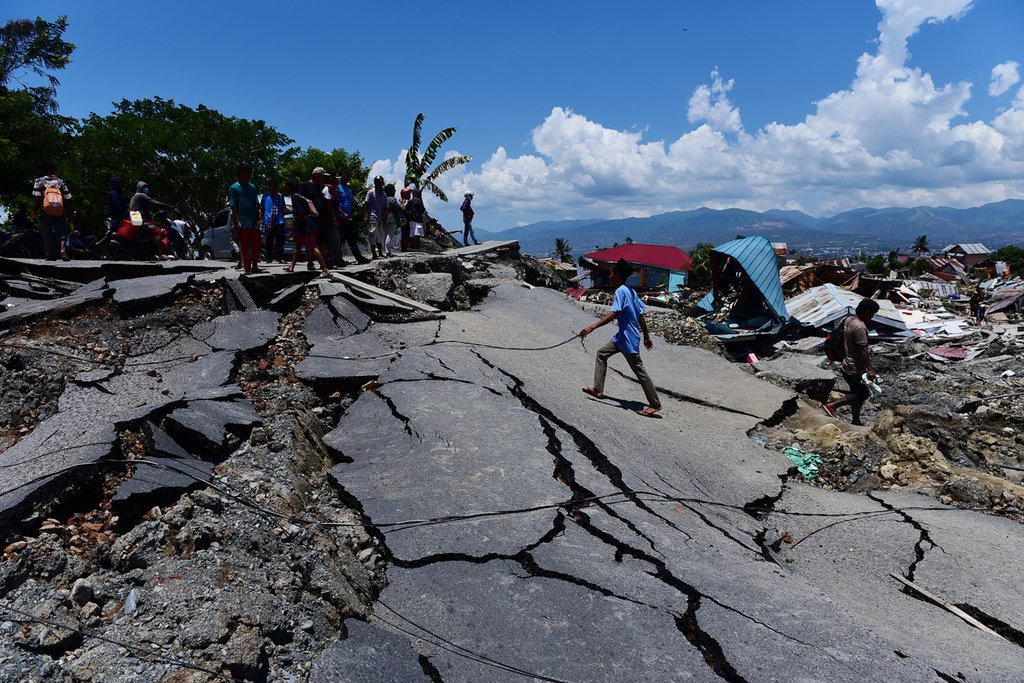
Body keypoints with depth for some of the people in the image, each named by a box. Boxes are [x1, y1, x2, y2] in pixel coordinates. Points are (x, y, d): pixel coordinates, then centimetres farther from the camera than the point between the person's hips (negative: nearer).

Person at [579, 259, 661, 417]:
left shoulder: (620, 291, -17)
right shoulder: (630, 291, 10)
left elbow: (613, 314, -28)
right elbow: (641, 316, 12)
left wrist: (591, 327, -31)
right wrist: (647, 336, 18)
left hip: (628, 339, -10)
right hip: (623, 337, 10)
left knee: (639, 370, -3)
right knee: (601, 353, 17)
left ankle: (655, 404, 6)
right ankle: (598, 390, 21)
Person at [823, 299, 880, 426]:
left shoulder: (848, 320, 5)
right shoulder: (860, 327, -24)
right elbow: (863, 350, -26)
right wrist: (870, 369, -23)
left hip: (847, 366, 10)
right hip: (855, 370, -10)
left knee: (858, 393, 19)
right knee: (863, 394, 3)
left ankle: (856, 421, 29)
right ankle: (831, 405, -4)